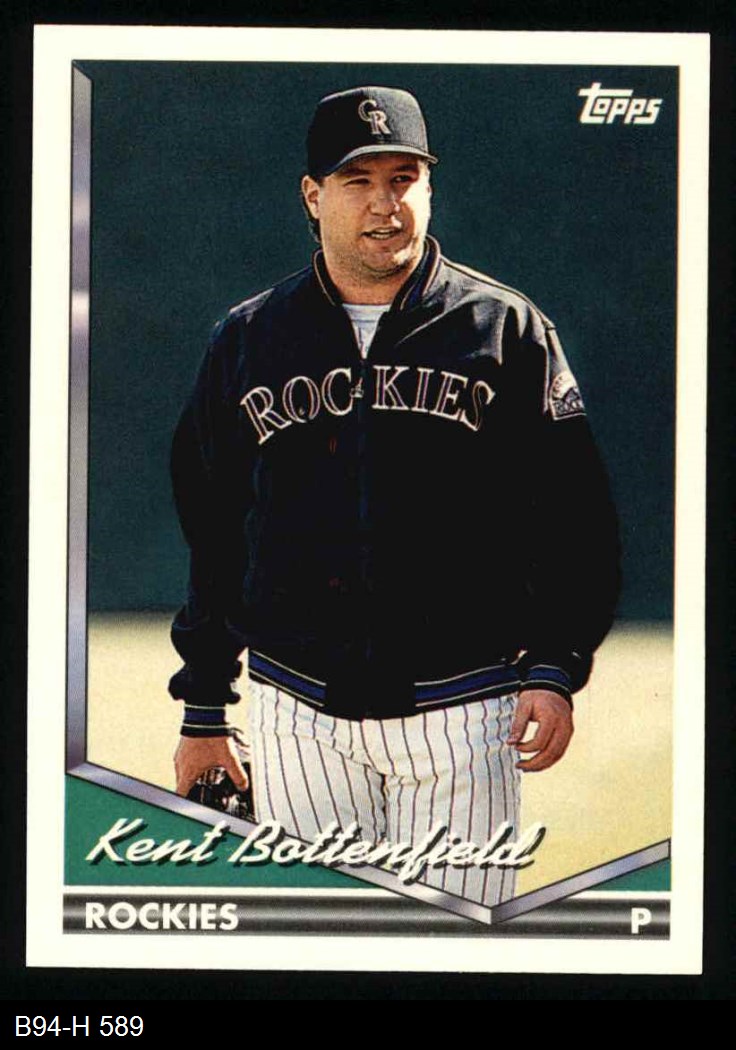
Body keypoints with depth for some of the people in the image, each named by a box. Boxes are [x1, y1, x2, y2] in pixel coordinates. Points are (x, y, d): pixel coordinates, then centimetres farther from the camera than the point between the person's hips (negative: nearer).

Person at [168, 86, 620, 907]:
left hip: (460, 709, -1)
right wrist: (203, 711, 12)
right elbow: (211, 534, 12)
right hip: (297, 713, 2)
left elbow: (574, 521, 3)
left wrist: (555, 668, -8)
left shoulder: (506, 329, 3)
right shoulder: (246, 341, 9)